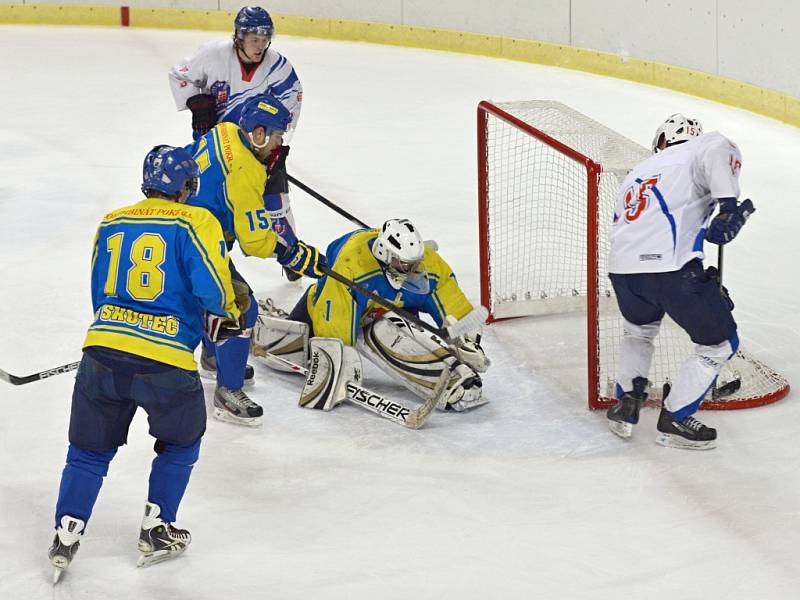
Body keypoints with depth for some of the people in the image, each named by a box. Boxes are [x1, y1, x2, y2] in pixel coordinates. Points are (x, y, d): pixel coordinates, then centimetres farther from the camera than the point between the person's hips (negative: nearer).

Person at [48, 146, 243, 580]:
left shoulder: (111, 223, 16)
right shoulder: (196, 222, 0)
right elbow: (213, 288, -9)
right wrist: (226, 318, 11)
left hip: (102, 352, 4)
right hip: (166, 363, -4)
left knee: (90, 450, 18)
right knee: (180, 444, 22)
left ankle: (66, 536, 11)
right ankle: (156, 531, 23)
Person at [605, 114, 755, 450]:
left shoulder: (636, 174, 32)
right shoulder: (696, 151, 14)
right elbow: (719, 149, -10)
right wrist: (728, 202, -16)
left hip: (623, 268, 6)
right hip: (672, 268, -6)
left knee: (639, 329, 37)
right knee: (720, 343, 11)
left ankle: (626, 408, 28)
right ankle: (674, 421, 12)